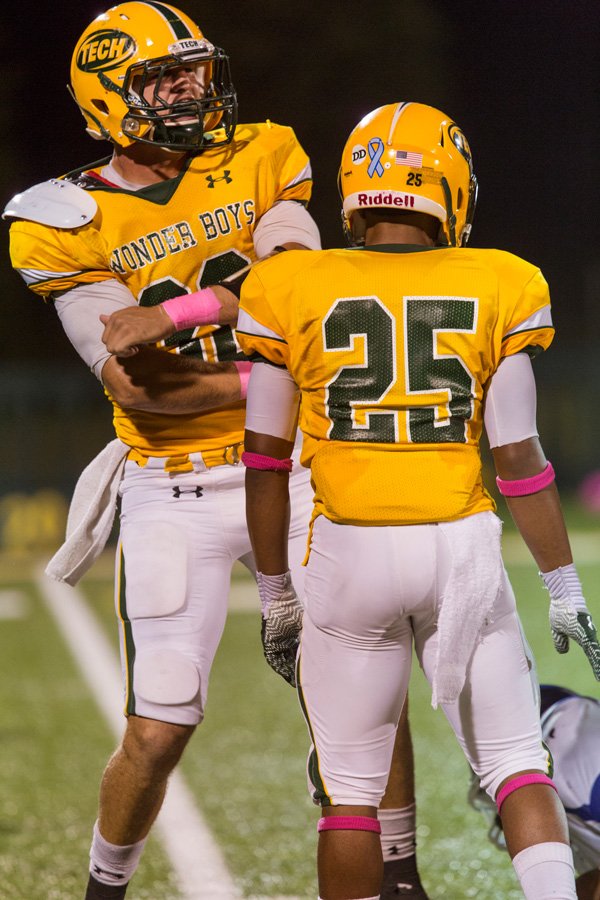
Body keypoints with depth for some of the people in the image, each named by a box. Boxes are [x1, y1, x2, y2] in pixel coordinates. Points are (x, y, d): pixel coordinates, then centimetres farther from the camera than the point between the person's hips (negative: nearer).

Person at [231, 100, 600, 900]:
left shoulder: (294, 293, -1)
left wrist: (275, 594, 13)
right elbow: (517, 457, -2)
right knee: (518, 767, 9)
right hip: (462, 545, 0)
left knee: (351, 788, 10)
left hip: (351, 550, 0)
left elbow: (265, 462, 2)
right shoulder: (495, 290, -1)